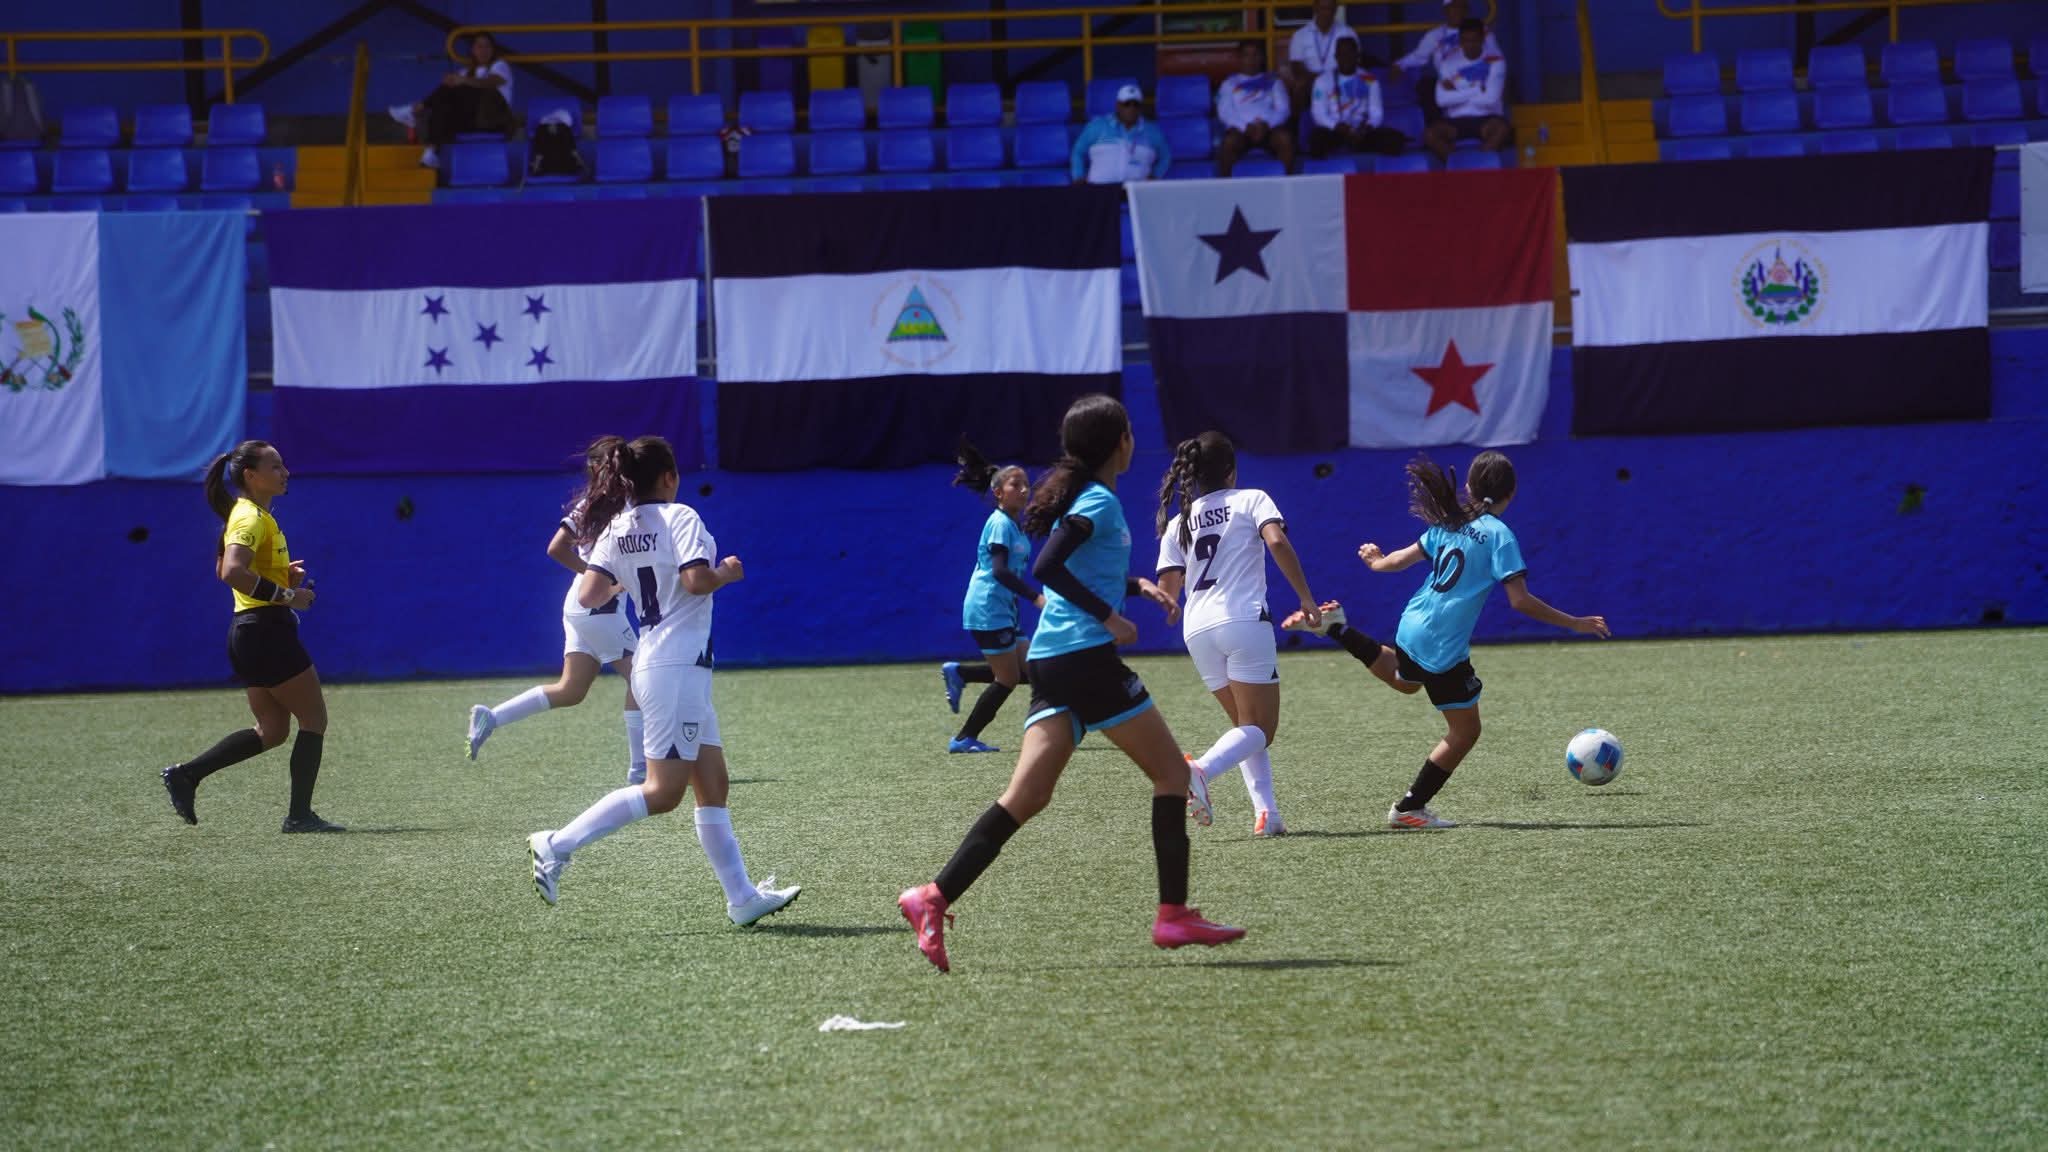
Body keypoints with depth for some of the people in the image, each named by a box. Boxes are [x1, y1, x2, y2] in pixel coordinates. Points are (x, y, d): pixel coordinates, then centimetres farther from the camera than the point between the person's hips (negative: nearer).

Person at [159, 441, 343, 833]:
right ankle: (300, 814, 3)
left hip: (250, 633, 10)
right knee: (314, 718, -1)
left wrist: (284, 571, 13)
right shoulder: (252, 518, -15)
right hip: (267, 629, -10)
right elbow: (232, 572, -30)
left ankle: (185, 774, 7)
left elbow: (228, 570, 26)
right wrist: (287, 595, -26)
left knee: (272, 730, 13)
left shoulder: (252, 515, 15)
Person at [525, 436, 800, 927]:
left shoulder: (616, 530, 8)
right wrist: (726, 572, -2)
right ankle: (556, 846, -11)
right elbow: (696, 580, -23)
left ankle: (743, 898, 10)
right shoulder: (679, 517, -10)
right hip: (677, 668, -9)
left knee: (713, 786, 10)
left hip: (652, 663, 9)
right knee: (663, 791, -9)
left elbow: (588, 595, 0)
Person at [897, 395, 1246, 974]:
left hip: (1050, 660, 9)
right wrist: (1109, 617, -18)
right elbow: (1046, 568, -21)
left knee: (1027, 795, 0)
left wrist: (1136, 586, 26)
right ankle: (1174, 915, 2)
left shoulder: (1079, 496, 19)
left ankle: (934, 898, -14)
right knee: (1171, 772, 3)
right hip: (1086, 657, -9)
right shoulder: (1100, 502, -9)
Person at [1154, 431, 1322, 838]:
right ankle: (1201, 769, -31)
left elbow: (1166, 592, 11)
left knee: (1247, 727, 18)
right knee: (1259, 730, -3)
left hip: (1198, 630, 5)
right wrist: (1306, 599, -9)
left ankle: (1266, 812, 1)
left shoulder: (1178, 523, 17)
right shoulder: (1251, 500, 6)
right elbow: (1277, 542, -12)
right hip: (1244, 621, -5)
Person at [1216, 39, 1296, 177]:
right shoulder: (1229, 84, 21)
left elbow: (1284, 109, 9)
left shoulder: (1273, 82, 24)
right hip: (1241, 128, -1)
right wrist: (1246, 127, -14)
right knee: (1229, 142, -36)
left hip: (1269, 127, 1)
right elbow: (1224, 112, 5)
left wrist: (1266, 124, -13)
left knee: (1285, 138, -34)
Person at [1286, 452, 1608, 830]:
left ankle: (1337, 629, 24)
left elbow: (1404, 559, 16)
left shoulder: (1449, 524, 6)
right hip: (1445, 647, -8)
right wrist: (1575, 623, -12)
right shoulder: (1499, 535, -13)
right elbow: (1520, 600, -18)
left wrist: (1377, 562, 39)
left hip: (1413, 626, 8)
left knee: (1404, 679, 41)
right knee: (1465, 732, 8)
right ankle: (1410, 809, 11)